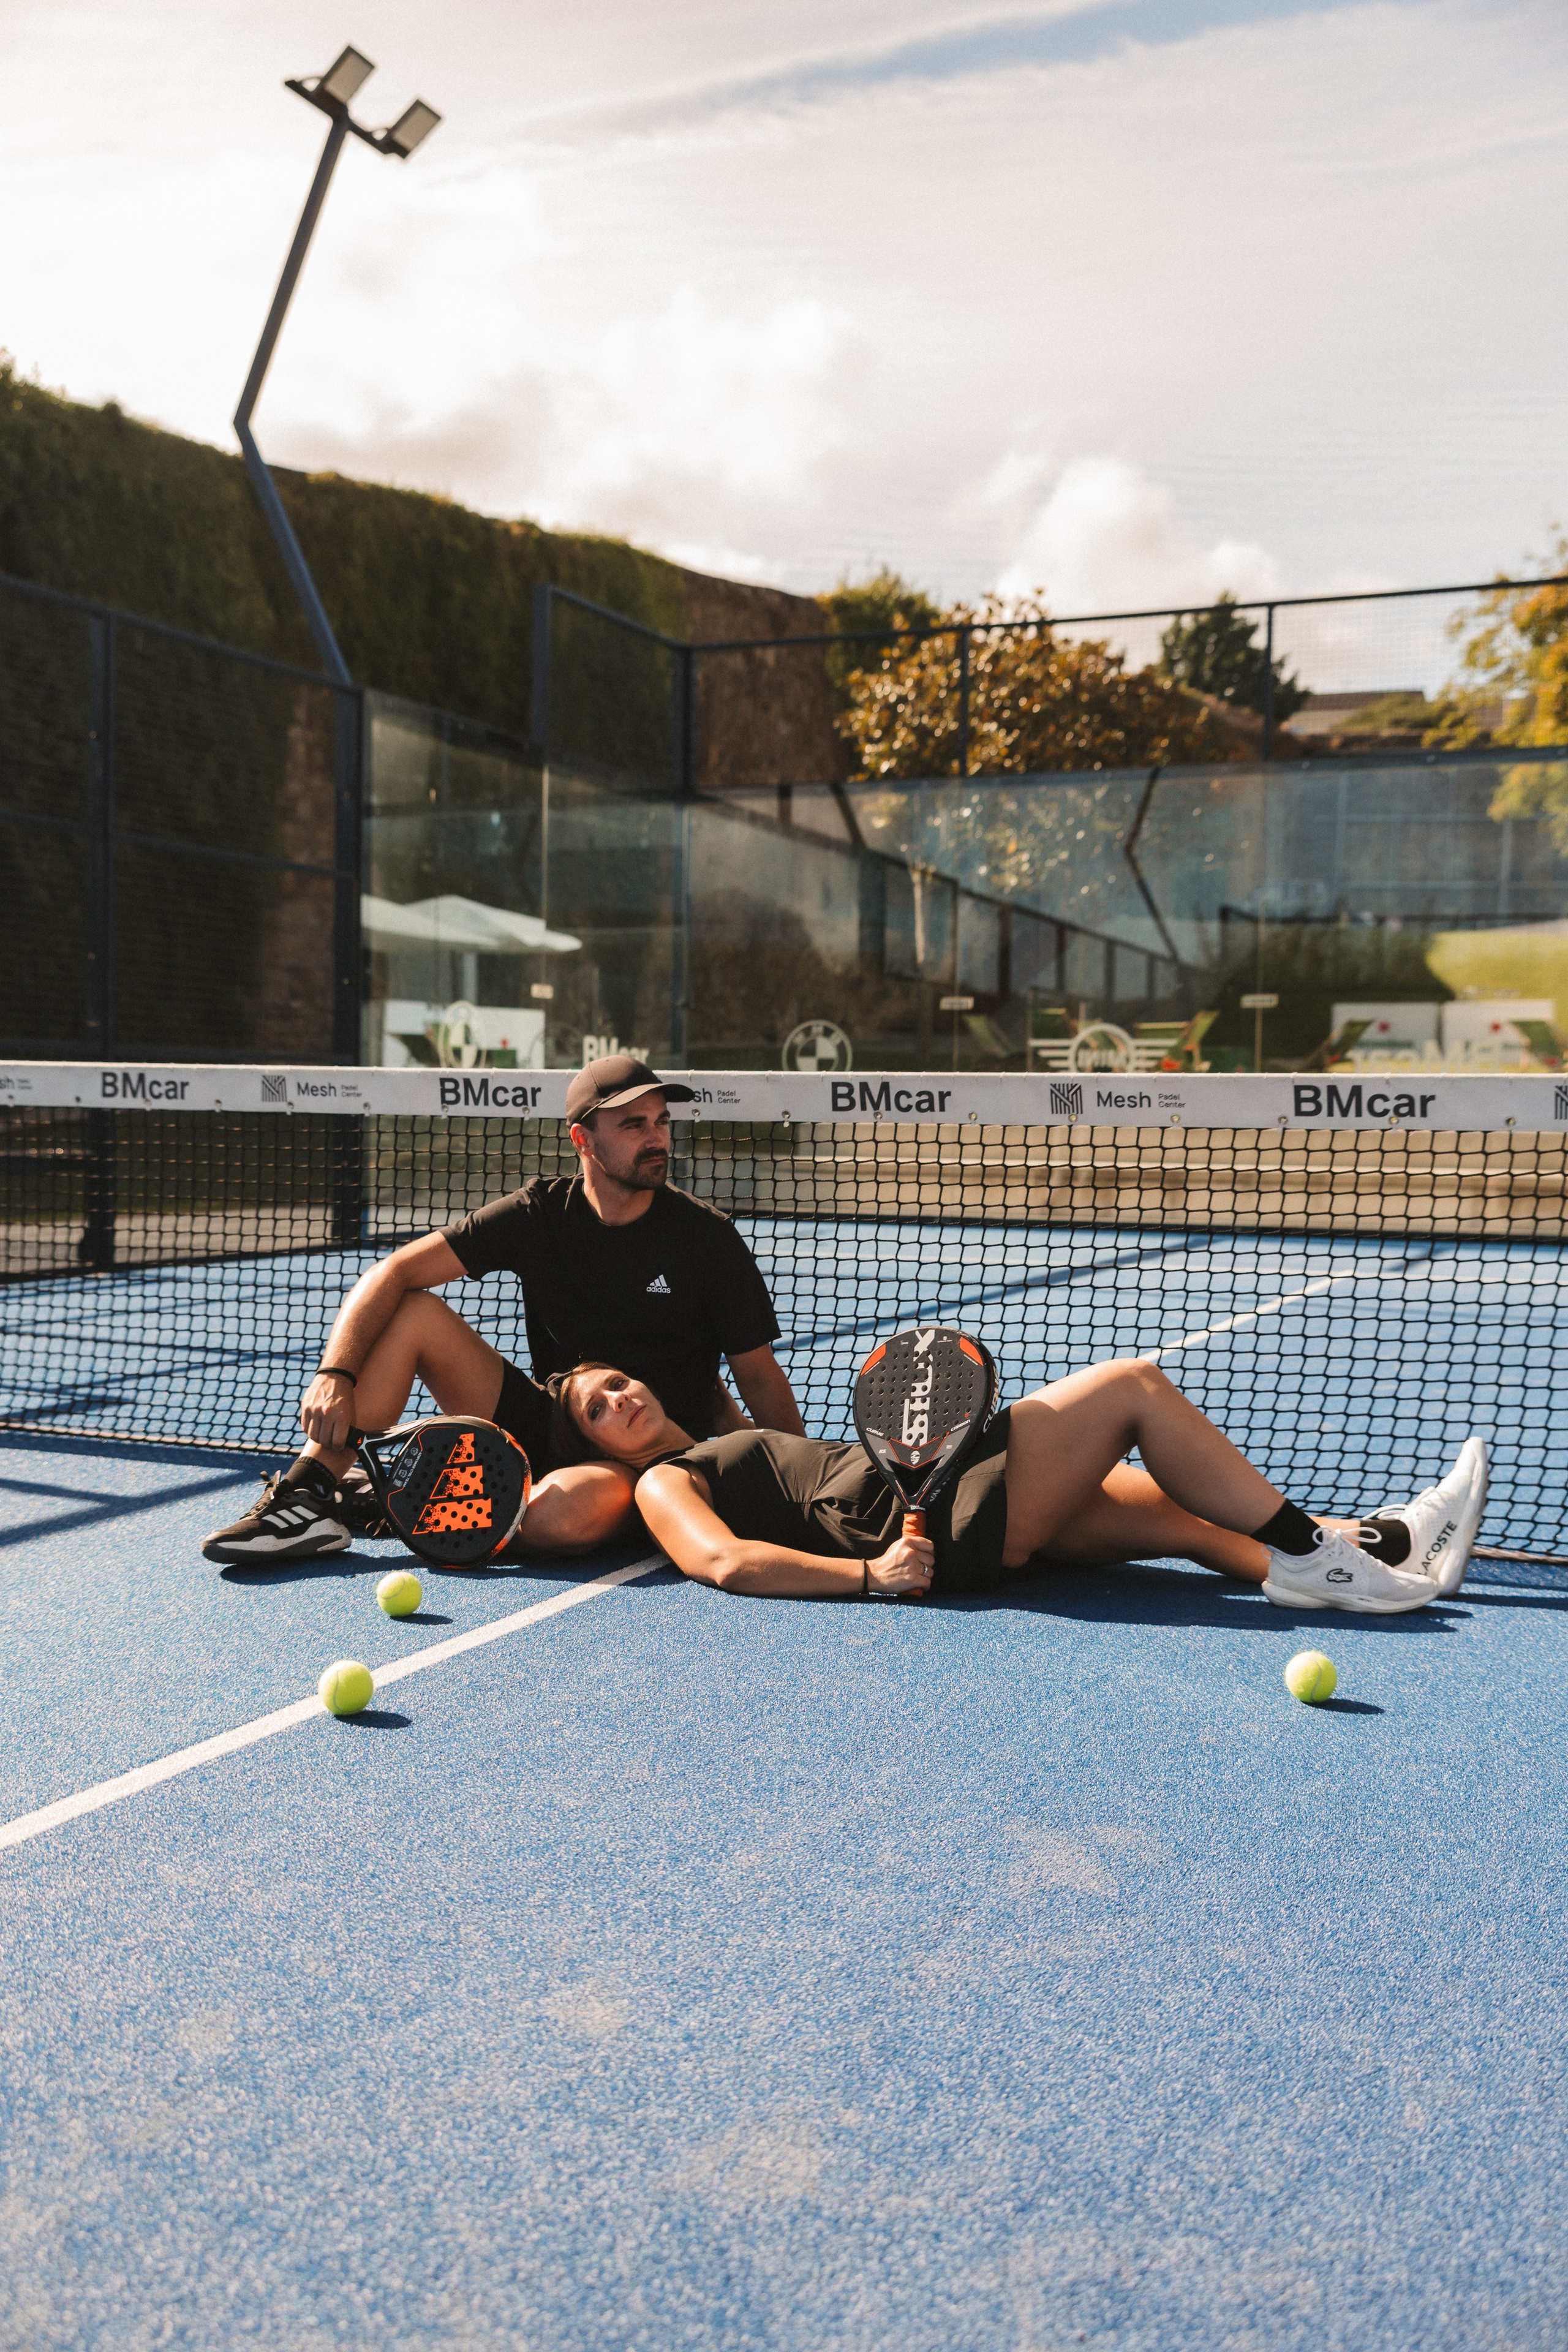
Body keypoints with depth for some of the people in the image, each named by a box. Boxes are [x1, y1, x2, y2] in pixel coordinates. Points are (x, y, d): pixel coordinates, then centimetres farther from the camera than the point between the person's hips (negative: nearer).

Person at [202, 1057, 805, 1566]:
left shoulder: (707, 1236, -8)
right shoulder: (541, 1213, -4)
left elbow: (760, 1377, -2)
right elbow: (394, 1273, -8)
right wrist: (336, 1374, -24)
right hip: (545, 1425, 3)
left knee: (564, 1514, -38)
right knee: (413, 1312, -12)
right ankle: (311, 1497, -16)